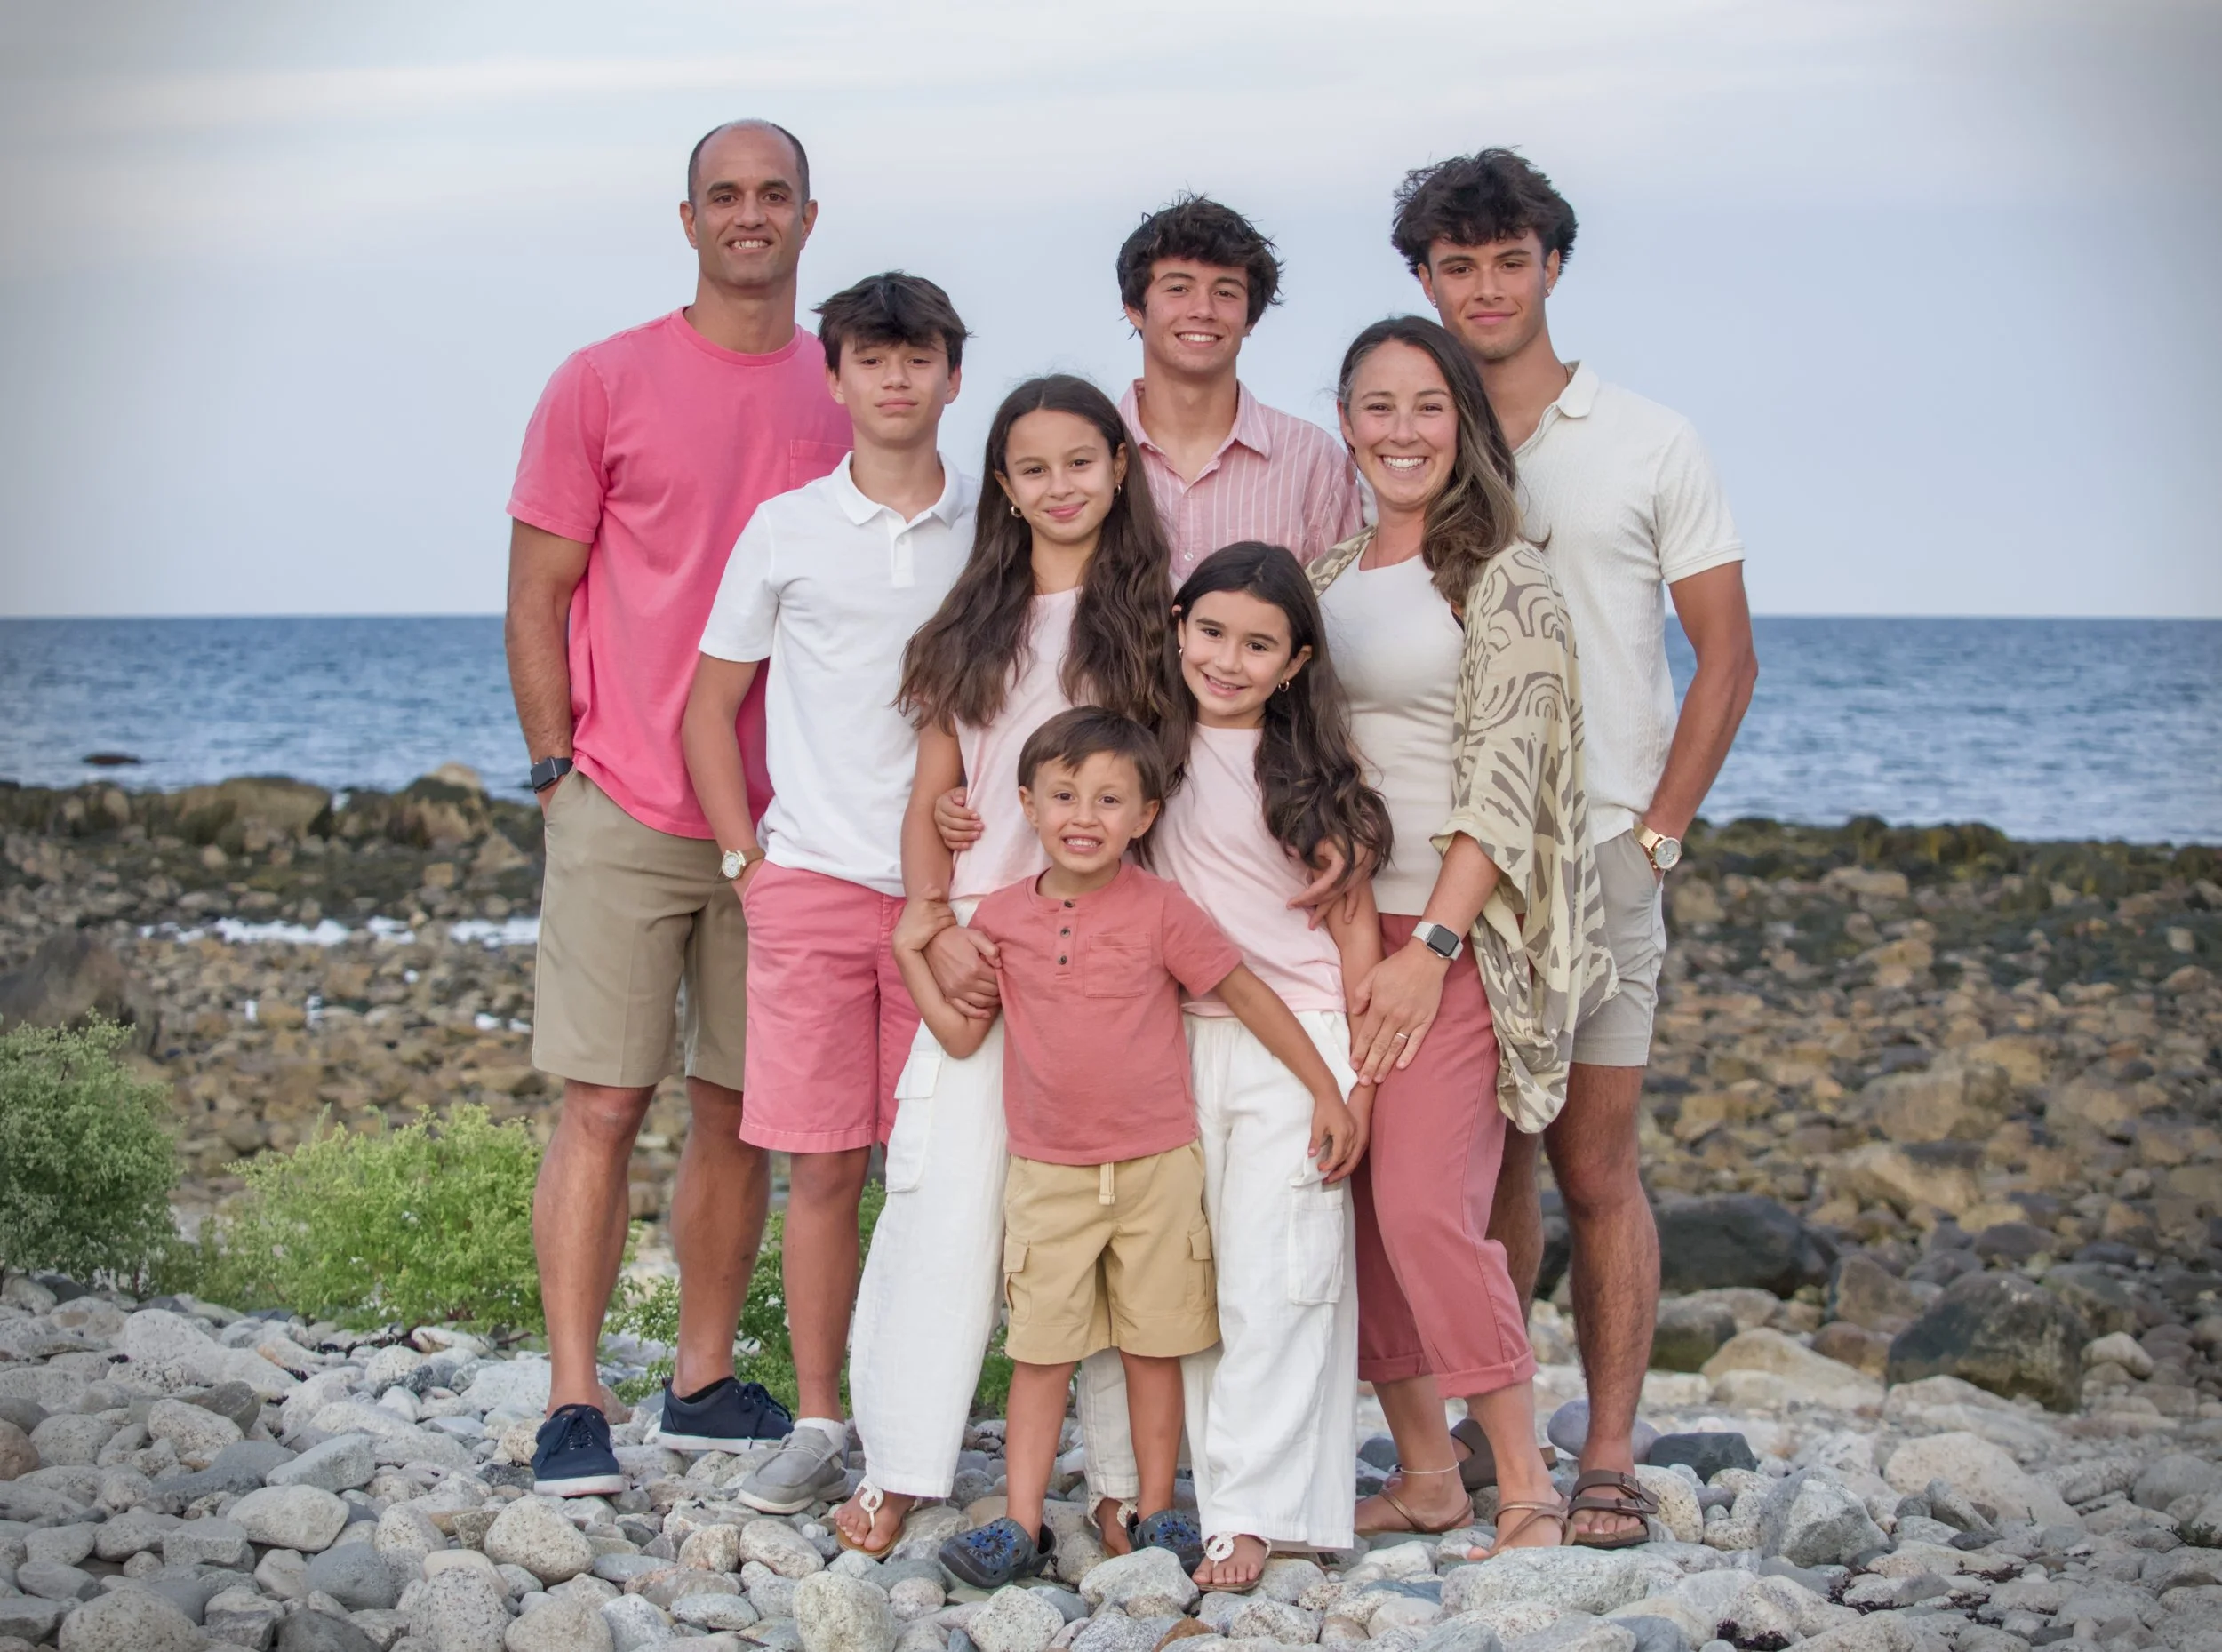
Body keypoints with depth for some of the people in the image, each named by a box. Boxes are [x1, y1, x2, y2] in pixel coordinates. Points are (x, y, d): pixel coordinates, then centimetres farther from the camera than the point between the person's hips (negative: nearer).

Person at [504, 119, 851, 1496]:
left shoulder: (851, 398, 9)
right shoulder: (604, 386, -1)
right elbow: (537, 599, 1)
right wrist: (561, 768, -5)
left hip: (787, 821, 3)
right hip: (628, 813, -3)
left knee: (743, 1109, 9)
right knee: (604, 1107, -4)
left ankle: (708, 1376, 20)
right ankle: (574, 1404, -1)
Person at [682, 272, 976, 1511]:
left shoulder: (995, 535, 6)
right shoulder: (787, 530, 5)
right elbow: (711, 707, 11)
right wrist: (747, 857, 2)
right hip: (812, 886, 0)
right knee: (822, 1165, 0)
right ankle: (819, 1424, 8)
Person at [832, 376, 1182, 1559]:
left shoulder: (1149, 617, 5)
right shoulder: (977, 626, 13)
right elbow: (928, 800, 12)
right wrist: (939, 932, -3)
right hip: (981, 944, 2)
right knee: (948, 1189, -5)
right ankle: (900, 1471, -2)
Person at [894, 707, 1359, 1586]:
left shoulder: (1161, 911, -7)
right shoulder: (1001, 914, 2)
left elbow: (1249, 995, -1)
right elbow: (960, 1034, 7)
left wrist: (1326, 1091, -1)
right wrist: (912, 951, -1)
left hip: (1155, 1168, -2)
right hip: (1047, 1174, 2)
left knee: (1153, 1346, 7)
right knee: (1039, 1349, 2)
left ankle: (1157, 1514, 18)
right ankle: (1020, 1525, 6)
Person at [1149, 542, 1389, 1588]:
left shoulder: (1314, 774, -2)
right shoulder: (1157, 754, 6)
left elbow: (1354, 924, -1)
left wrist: (1358, 1081, -5)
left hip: (1296, 1044, -3)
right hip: (1181, 1041, 3)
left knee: (1274, 1284, -7)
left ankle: (1251, 1513, -6)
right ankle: (1212, 1490, 6)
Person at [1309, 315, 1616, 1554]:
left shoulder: (1505, 582, -4)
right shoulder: (1326, 578, 14)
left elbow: (1500, 785, -10)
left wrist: (1430, 945, -17)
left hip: (1454, 936, -6)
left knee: (1425, 1207, -15)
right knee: (1348, 1206, 3)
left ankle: (1527, 1487, -5)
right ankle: (1426, 1475, 14)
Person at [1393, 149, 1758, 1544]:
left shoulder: (1649, 445, 4)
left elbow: (1727, 660, 4)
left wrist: (1656, 835, -5)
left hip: (1595, 852, -2)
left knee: (1593, 1166, -3)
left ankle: (1610, 1452, 3)